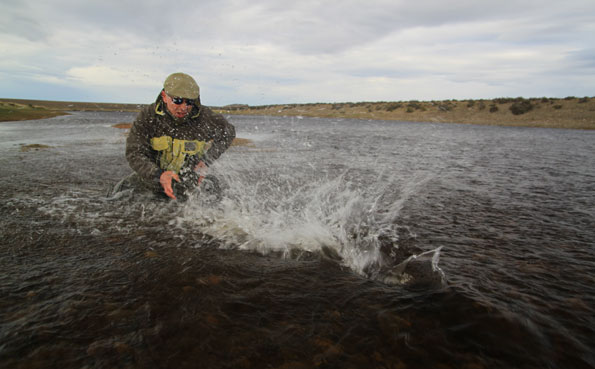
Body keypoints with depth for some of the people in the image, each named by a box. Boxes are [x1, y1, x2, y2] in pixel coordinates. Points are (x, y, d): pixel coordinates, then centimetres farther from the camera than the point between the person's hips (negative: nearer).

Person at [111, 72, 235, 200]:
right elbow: (134, 153, -16)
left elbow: (229, 132, 1)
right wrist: (159, 175, -35)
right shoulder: (148, 116, -15)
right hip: (152, 180, 1)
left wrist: (206, 161, -10)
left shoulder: (204, 117, -17)